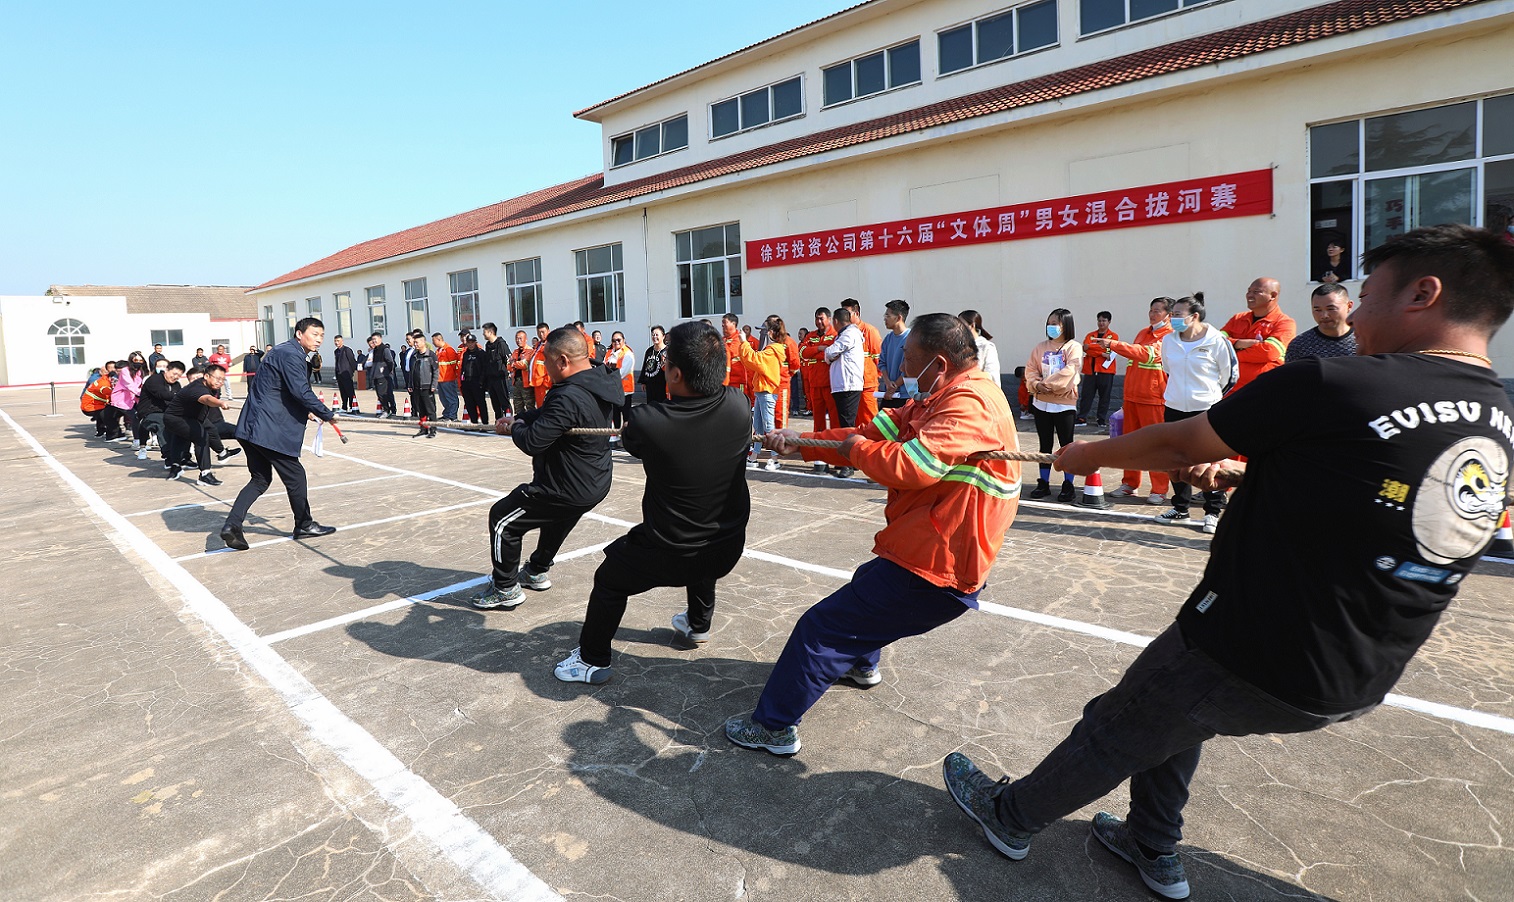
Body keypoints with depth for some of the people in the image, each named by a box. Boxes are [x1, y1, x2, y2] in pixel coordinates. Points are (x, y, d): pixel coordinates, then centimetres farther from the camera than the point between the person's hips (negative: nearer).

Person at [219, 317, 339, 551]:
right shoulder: (291, 355, -14)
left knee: (260, 479, 14)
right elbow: (302, 392, -22)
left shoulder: (282, 352, 19)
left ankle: (232, 525, 4)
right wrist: (328, 415, -12)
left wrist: (306, 412, 20)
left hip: (251, 427, 10)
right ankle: (304, 525, 20)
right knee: (295, 476, 5)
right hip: (270, 431, -10)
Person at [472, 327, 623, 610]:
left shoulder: (569, 398, -30)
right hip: (595, 483, 10)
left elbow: (532, 442, -26)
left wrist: (514, 429, -5)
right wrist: (520, 420, 0)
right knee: (555, 521, 34)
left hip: (568, 490, -10)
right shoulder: (597, 382, 2)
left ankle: (505, 589, 17)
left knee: (501, 518, 5)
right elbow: (547, 412, 14)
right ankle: (536, 573, 52)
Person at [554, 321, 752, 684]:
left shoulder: (648, 423, -26)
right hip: (728, 551, 5)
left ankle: (593, 660, 34)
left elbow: (627, 439, -1)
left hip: (667, 557, -4)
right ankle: (699, 624, 55)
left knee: (609, 579, 22)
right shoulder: (738, 405, -17)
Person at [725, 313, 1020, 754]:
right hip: (934, 555, 11)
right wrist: (803, 442, 0)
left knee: (821, 626, -8)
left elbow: (910, 465, -33)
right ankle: (861, 664, 60)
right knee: (866, 581, 37)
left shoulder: (969, 404, -21)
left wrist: (858, 448, -13)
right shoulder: (942, 398, 12)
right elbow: (878, 431, 8)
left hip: (933, 573, -11)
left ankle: (774, 725, 5)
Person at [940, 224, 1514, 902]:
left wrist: (1090, 453, 7)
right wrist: (1238, 472, 24)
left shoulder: (1331, 384, -21)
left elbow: (1178, 445, -10)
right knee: (1173, 709, 29)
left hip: (1251, 660, -7)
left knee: (1113, 731, 14)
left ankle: (1010, 816, 35)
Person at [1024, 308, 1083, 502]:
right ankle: (1043, 483, 19)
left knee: (1066, 445, 2)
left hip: (1064, 404, -4)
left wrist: (1048, 384, -18)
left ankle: (1068, 486, 9)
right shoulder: (1040, 347, 11)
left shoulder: (1074, 347, -4)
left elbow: (1069, 371, -16)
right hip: (1041, 403, 5)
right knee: (1045, 444, 11)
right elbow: (1030, 369, 6)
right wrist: (1036, 384, -13)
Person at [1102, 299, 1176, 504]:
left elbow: (1147, 354, -25)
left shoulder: (1169, 336, -8)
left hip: (1153, 398, -7)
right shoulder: (1143, 333, 17)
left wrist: (1113, 344, -30)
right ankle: (1129, 484, 20)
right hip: (1132, 396, 7)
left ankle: (1159, 490, 3)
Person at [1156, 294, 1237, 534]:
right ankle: (1180, 507, 24)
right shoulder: (1168, 340, 3)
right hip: (1174, 409, 5)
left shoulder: (1216, 340, -10)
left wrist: (1212, 395, 10)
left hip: (1207, 410, -5)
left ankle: (1213, 512, 11)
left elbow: (1231, 374, 1)